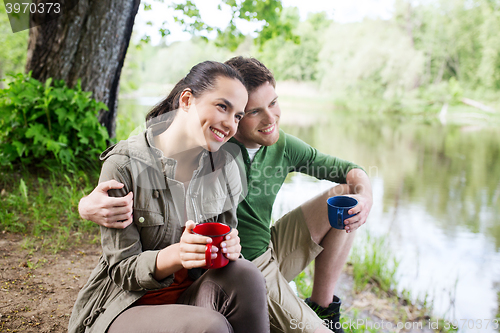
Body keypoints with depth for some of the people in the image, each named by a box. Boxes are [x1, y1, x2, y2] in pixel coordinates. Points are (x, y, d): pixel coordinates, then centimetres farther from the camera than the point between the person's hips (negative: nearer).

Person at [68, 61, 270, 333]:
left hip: (191, 296, 5)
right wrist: (176, 254, -33)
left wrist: (231, 247, -21)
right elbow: (121, 269, -13)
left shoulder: (225, 166, 0)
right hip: (125, 305, -4)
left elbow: (227, 243, 5)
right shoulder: (124, 165, -15)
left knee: (243, 273, -26)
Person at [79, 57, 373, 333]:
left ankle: (322, 308, 11)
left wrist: (365, 196, -18)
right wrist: (89, 204, -46)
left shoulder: (283, 146, -6)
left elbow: (348, 170, 5)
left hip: (270, 253, 6)